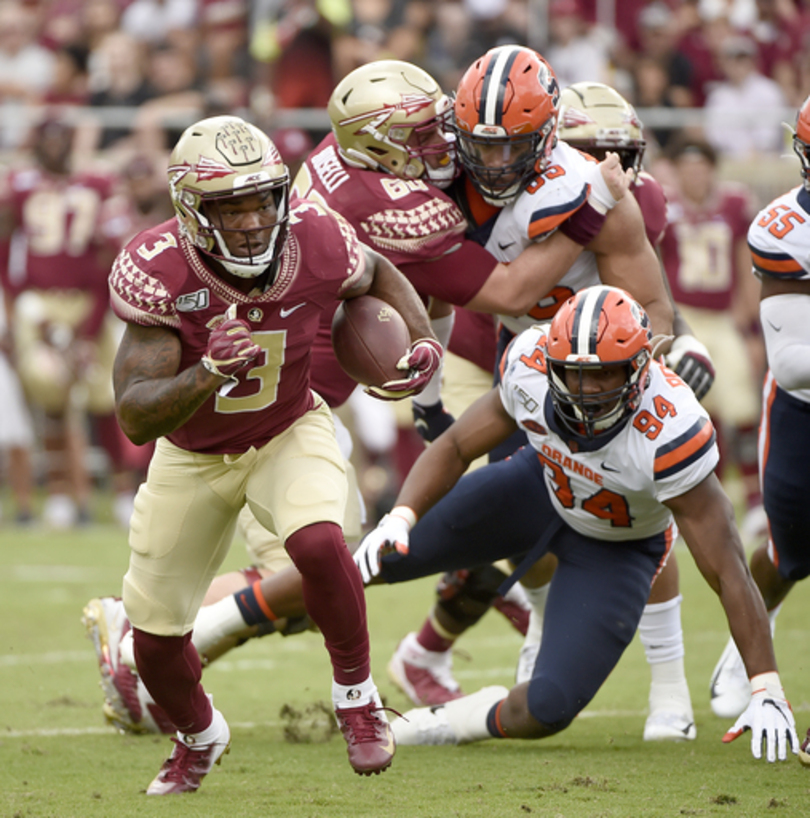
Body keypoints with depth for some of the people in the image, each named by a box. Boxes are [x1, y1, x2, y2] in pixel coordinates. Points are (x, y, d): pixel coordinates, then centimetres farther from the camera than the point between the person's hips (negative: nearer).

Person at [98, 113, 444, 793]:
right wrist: (207, 375, -53)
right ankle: (199, 735, 40)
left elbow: (375, 276, 2)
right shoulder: (156, 271, -33)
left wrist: (425, 338, -16)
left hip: (288, 432, 0)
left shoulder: (316, 243, -26)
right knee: (156, 636, 6)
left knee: (318, 543, -33)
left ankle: (356, 696, -8)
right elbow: (135, 417, -35)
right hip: (192, 452, 0)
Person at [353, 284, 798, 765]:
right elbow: (456, 448, -11)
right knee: (381, 555, -4)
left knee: (549, 711, -14)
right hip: (542, 486, 3)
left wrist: (767, 692, -37)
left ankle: (486, 718, 21)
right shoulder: (532, 370, -30)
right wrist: (400, 519, -29)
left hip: (617, 545, -3)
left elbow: (728, 570, -37)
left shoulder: (670, 433, -42)